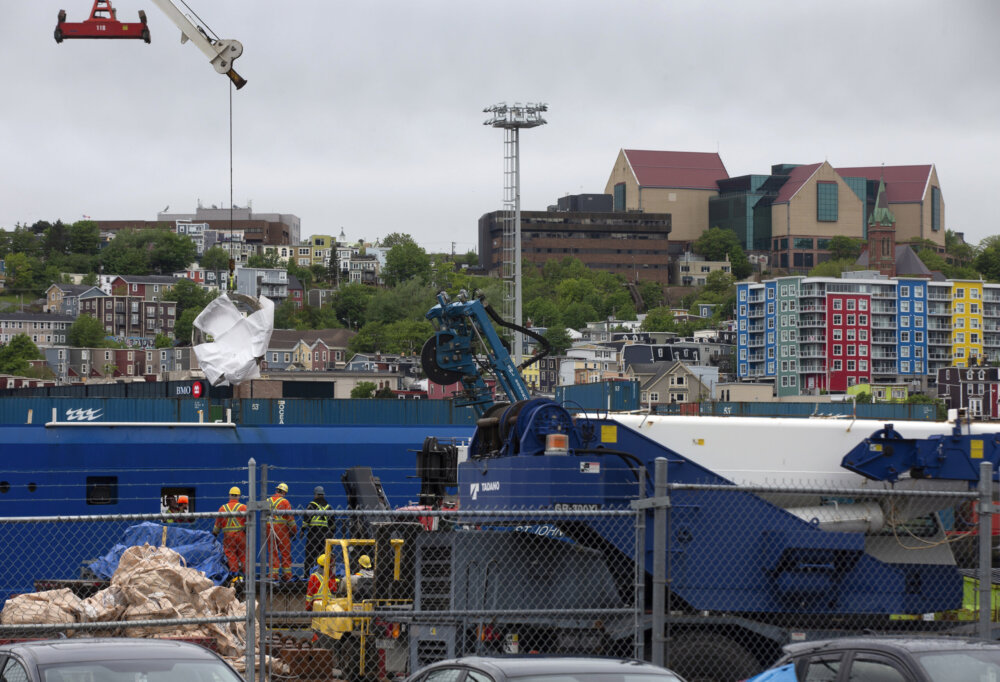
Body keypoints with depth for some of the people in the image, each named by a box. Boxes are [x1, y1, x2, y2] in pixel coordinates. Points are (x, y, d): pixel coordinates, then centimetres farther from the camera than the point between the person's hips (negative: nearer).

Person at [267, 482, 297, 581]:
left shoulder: (267, 501, 8)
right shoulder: (284, 502, -6)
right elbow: (290, 517, -7)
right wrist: (294, 530, 3)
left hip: (269, 528, 4)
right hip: (282, 528, -4)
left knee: (273, 552, 8)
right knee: (285, 552, 4)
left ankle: (273, 574, 3)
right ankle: (286, 574, 6)